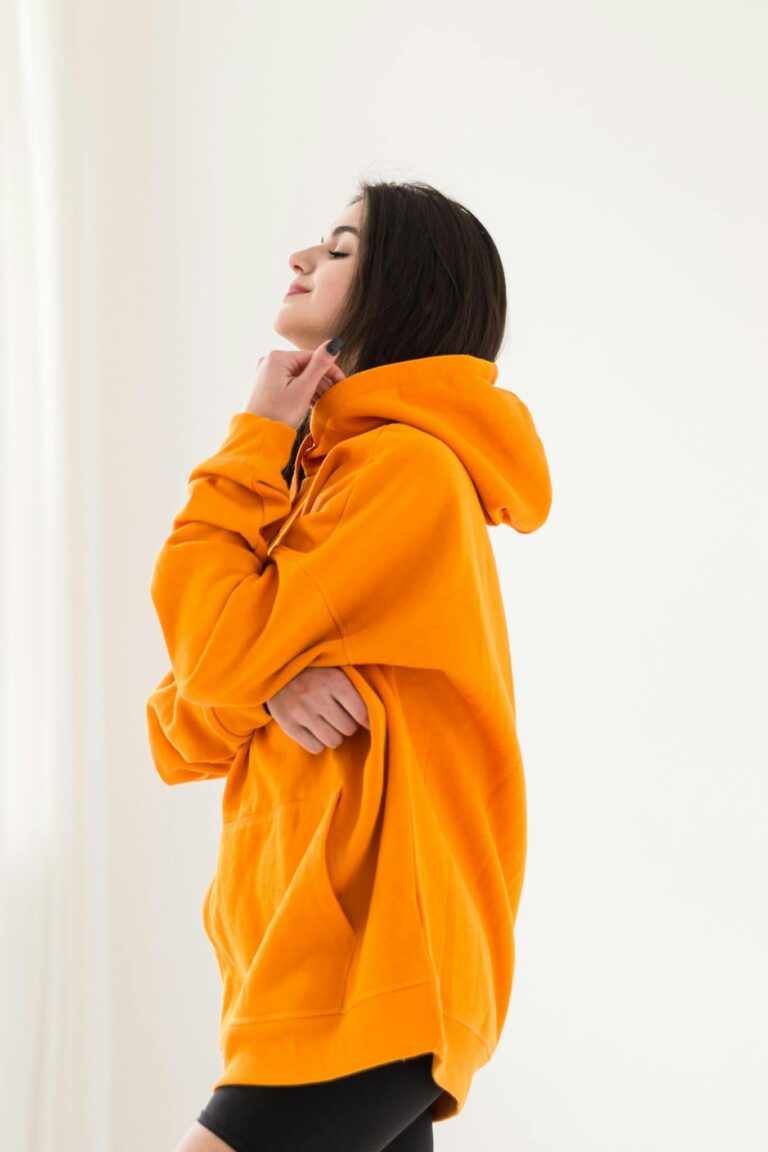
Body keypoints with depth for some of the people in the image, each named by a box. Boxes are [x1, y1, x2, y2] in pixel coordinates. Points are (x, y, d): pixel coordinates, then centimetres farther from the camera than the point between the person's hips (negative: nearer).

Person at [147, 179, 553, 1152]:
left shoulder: (410, 464, -12)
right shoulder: (324, 469, 15)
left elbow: (217, 656, -16)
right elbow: (177, 733, 11)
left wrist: (253, 440, -6)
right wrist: (268, 685, -13)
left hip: (368, 973, -9)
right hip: (313, 956, 9)